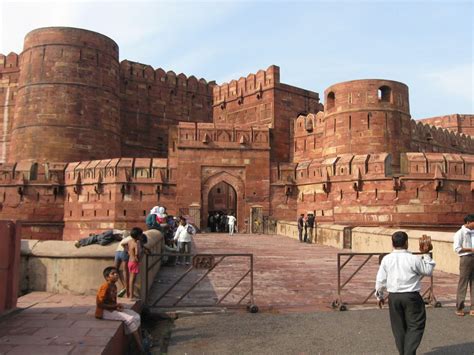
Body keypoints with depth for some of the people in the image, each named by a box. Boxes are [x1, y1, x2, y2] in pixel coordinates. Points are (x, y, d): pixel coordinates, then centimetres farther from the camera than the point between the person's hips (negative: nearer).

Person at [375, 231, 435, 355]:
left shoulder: (386, 259, -3)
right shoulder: (413, 259, -12)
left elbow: (380, 280, 1)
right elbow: (428, 271, 5)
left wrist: (379, 296, 15)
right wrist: (426, 255, 11)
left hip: (393, 297, 3)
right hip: (411, 297, -3)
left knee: (398, 327, 15)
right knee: (415, 326, 7)